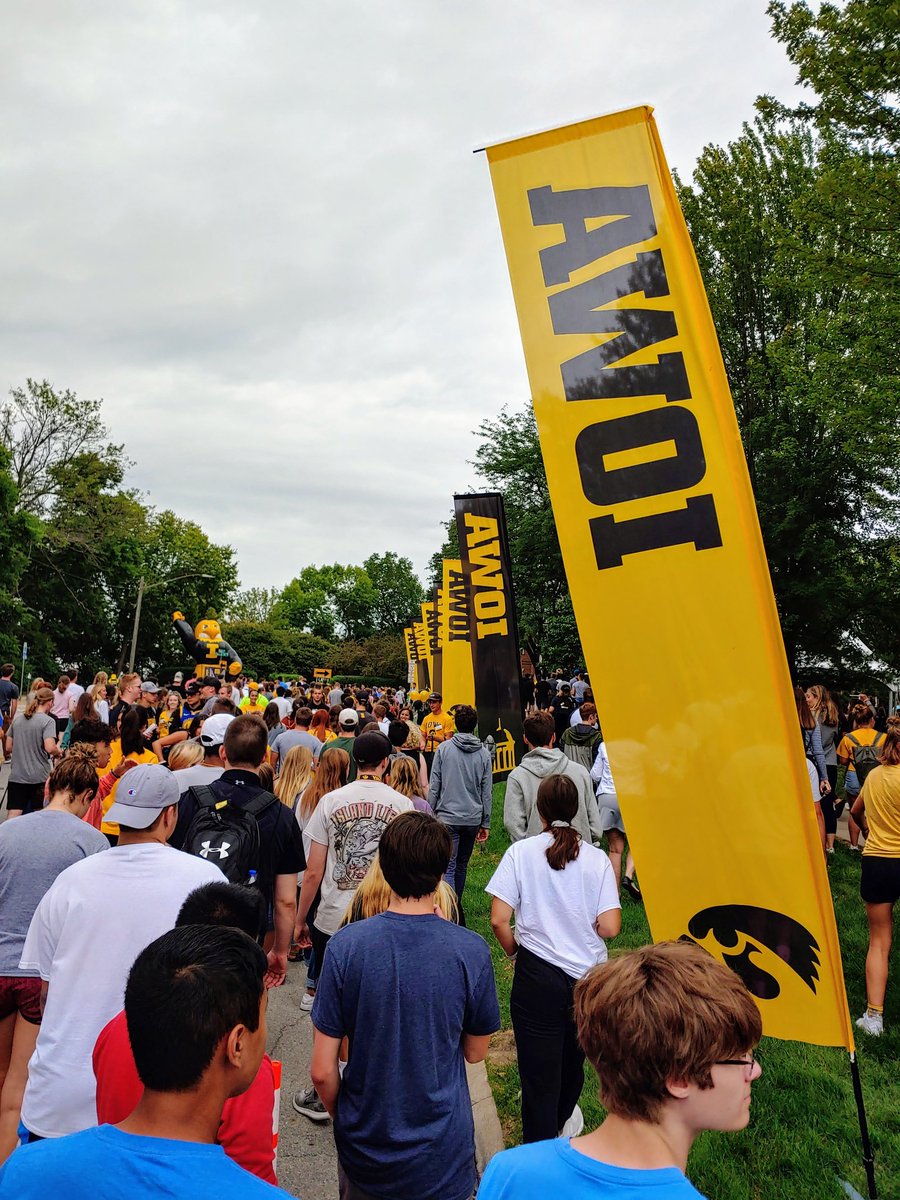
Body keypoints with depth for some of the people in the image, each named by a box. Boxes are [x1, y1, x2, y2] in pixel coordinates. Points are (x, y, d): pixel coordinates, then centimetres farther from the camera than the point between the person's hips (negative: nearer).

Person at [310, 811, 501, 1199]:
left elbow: (323, 1071, -11)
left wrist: (342, 1118, 7)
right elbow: (475, 1052, -3)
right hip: (443, 1155, -1)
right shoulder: (471, 951, -20)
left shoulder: (345, 945, -19)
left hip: (363, 1150, 1)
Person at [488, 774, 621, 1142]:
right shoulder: (597, 858, -5)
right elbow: (609, 927, -10)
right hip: (589, 976, 3)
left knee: (538, 1073, 10)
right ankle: (562, 1119, 52)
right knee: (573, 1060, 27)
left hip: (537, 974, -3)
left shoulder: (521, 852, -10)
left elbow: (498, 921, -13)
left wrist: (515, 953, 6)